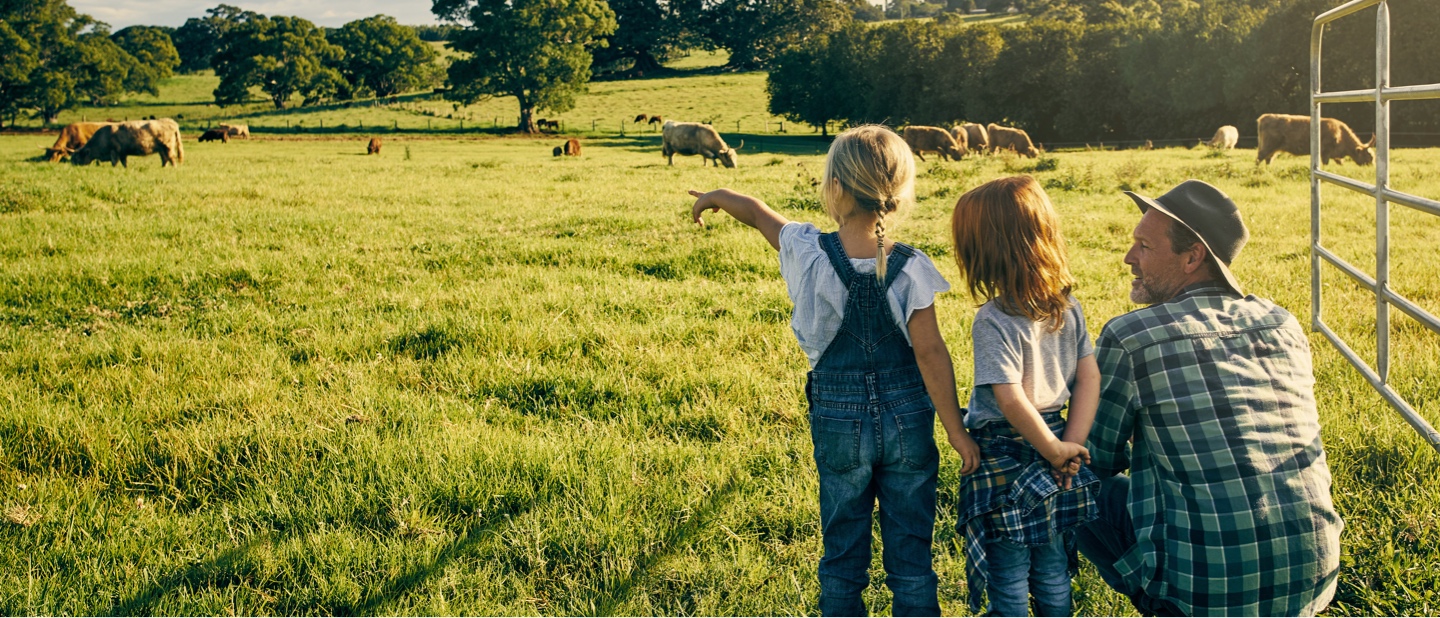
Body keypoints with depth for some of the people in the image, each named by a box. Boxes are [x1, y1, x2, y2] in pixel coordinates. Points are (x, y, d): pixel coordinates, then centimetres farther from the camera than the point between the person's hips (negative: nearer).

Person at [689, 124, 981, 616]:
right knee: (910, 555, 10)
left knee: (843, 556, 14)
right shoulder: (910, 267, -14)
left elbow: (756, 213, 7)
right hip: (907, 420, 0)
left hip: (838, 423, 0)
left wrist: (718, 197, 28)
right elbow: (930, 352, -13)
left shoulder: (809, 253, -12)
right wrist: (957, 431, -6)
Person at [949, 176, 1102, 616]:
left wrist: (1055, 449, -13)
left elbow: (1010, 399, -25)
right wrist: (1072, 444, -4)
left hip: (1004, 459, -6)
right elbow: (1089, 378, -1)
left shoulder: (994, 321, -20)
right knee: (1053, 572, 18)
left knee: (1009, 579, 8)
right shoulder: (1068, 307, 0)